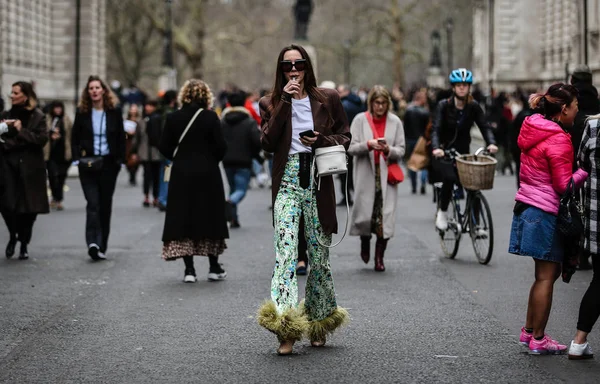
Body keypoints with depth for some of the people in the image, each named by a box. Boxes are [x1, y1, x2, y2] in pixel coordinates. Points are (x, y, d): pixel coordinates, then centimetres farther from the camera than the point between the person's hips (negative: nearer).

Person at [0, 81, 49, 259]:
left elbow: (42, 139, -11)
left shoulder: (37, 116, -1)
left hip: (30, 169, -3)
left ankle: (24, 244, 16)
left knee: (28, 208, 1)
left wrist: (21, 131, -15)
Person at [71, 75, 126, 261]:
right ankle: (92, 242, -24)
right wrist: (77, 158, -4)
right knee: (93, 203, -14)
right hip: (88, 164, -1)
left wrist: (119, 160, -1)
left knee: (105, 205, 6)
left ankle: (102, 246, 12)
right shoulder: (82, 113, 3)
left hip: (108, 164, 1)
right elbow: (75, 139, 7)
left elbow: (121, 139, 5)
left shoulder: (114, 112, 3)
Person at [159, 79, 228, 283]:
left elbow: (164, 147, -2)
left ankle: (189, 269, 0)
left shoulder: (173, 118, -3)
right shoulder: (210, 117, -9)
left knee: (182, 219, 5)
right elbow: (221, 146, -10)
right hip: (207, 174, -1)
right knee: (209, 218, 10)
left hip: (181, 175, 1)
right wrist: (212, 160, 10)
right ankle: (214, 267, 15)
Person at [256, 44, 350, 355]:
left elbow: (345, 137, 10)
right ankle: (287, 329, -22)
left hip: (318, 183, 1)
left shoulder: (328, 99, 8)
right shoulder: (270, 104, 8)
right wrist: (284, 103, -10)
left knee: (319, 253, 8)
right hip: (287, 183, -1)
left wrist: (321, 140, -10)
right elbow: (267, 143, -7)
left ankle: (319, 321, 25)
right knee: (285, 249, -15)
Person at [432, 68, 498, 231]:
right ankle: (442, 212, -8)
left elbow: (484, 126, -6)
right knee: (449, 177, -30)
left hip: (463, 153, 3)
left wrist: (491, 143, -27)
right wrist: (436, 148, -36)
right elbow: (436, 129, -17)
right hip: (443, 154, -3)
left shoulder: (473, 107, 0)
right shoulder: (444, 106, -8)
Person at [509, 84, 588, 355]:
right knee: (546, 276, -1)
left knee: (547, 273, 18)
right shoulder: (558, 140, -18)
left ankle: (529, 331, 24)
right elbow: (564, 185, -17)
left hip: (527, 207, 9)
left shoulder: (533, 129, 9)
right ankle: (538, 340, 5)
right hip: (546, 213, -9)